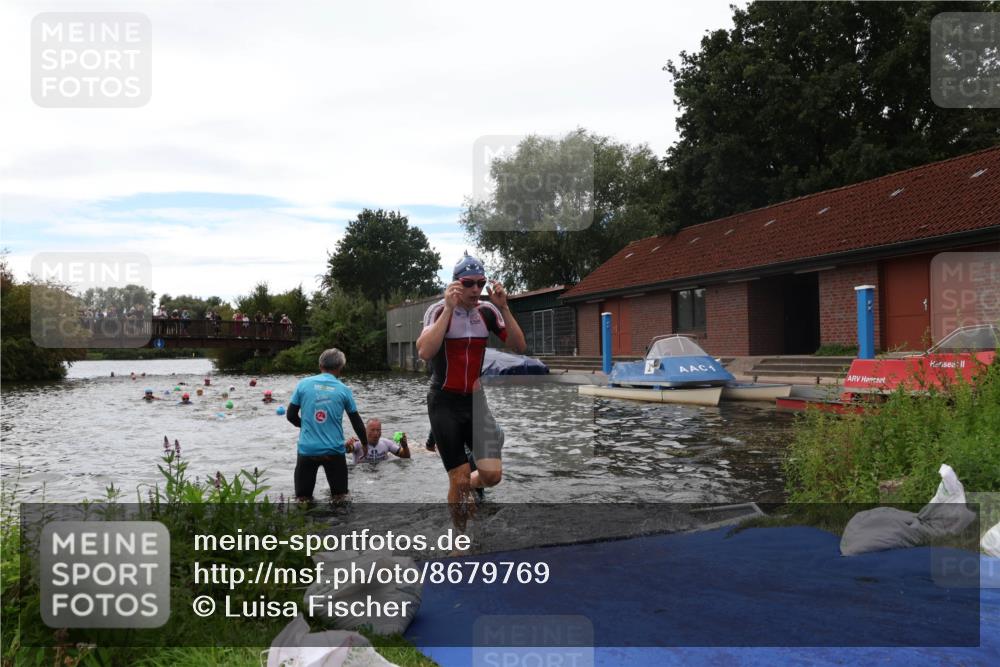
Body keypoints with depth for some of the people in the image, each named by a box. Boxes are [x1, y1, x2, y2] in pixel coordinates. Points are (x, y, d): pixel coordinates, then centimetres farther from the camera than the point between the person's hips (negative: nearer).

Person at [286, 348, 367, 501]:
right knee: (340, 497, 13)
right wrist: (365, 443, 25)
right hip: (334, 450, 0)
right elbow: (356, 421, 9)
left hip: (307, 450, 0)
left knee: (303, 498, 10)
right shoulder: (343, 390, -1)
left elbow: (291, 416, 4)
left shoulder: (303, 384, -1)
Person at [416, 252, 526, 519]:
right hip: (444, 404, -4)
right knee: (460, 479, -1)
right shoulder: (439, 310, -13)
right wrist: (449, 308, -30)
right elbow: (424, 352, -29)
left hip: (475, 401, 4)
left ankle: (466, 487, 27)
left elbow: (519, 347, -8)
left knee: (492, 475, -7)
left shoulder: (487, 311, 0)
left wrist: (503, 307, -18)